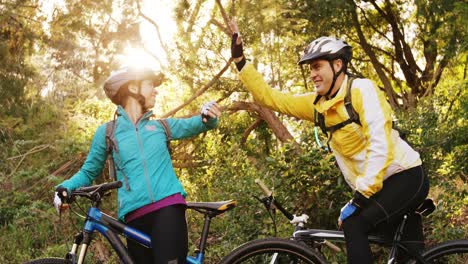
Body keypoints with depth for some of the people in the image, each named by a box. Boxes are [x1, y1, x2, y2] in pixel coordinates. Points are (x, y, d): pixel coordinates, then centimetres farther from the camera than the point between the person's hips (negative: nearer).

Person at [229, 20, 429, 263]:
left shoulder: (362, 89, -15)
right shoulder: (318, 103, 5)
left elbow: (380, 146, -23)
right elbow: (269, 97, 9)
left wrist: (359, 198, -26)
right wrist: (239, 59, 2)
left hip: (406, 176, -7)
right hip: (373, 187, 7)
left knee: (353, 225, -23)